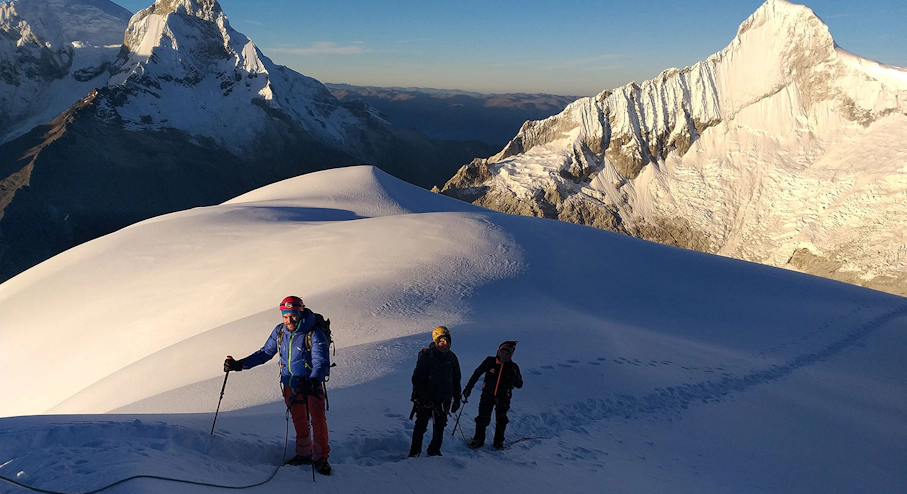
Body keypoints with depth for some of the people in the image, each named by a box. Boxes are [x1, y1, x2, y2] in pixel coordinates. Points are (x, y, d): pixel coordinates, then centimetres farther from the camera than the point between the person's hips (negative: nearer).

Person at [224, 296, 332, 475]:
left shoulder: (314, 334, -21)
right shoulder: (279, 331, -4)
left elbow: (321, 362, -28)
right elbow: (265, 352, 8)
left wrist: (313, 381, -48)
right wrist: (240, 364, 2)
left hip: (311, 383, -4)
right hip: (290, 385, 5)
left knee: (318, 420, -5)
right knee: (299, 422, 13)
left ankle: (321, 458, 9)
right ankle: (303, 455, 28)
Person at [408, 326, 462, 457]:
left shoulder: (451, 357, 4)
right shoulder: (426, 356, -12)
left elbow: (456, 379, 14)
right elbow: (417, 379, -12)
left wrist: (457, 399, 11)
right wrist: (425, 397, -19)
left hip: (443, 401, 4)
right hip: (425, 400, -4)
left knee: (439, 428, 11)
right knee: (421, 426, 4)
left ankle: (434, 451, 27)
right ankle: (414, 452, 18)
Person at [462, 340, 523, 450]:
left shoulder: (513, 367, -10)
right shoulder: (490, 361, -12)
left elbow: (519, 385, -9)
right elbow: (477, 374, -2)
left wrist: (515, 376, -31)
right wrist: (468, 388, -1)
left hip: (503, 398, 1)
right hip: (487, 395, 0)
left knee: (501, 420, 10)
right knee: (483, 418, -1)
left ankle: (499, 441, 28)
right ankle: (478, 439, 16)